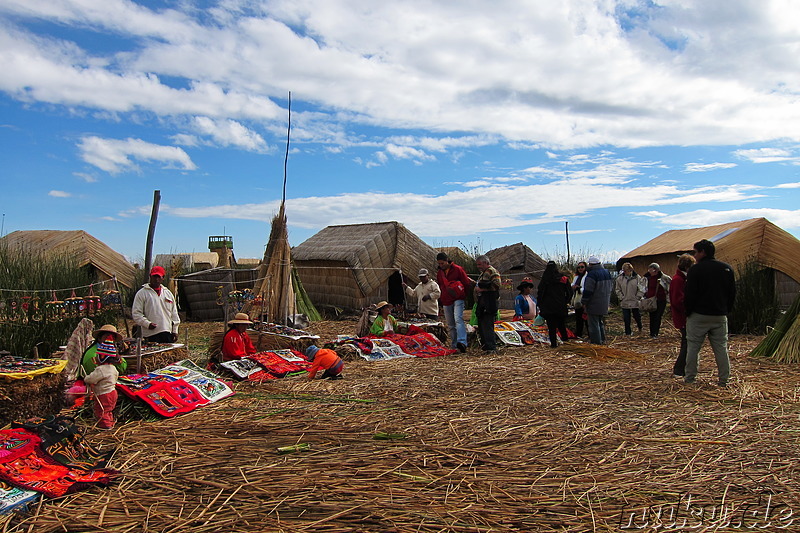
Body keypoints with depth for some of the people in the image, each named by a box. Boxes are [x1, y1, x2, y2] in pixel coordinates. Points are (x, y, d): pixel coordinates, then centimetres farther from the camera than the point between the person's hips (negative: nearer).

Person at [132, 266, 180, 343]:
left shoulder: (168, 293, 18)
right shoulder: (142, 293, 3)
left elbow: (174, 314, 20)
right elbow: (136, 313, -3)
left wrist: (175, 330, 13)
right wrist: (147, 324, -16)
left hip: (168, 333, 4)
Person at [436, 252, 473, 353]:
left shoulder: (457, 269, -3)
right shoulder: (439, 273, 13)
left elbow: (467, 283, 1)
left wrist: (461, 294, 3)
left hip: (458, 299, -5)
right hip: (446, 302, 5)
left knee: (458, 319, -24)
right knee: (450, 325, 7)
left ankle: (462, 342, -36)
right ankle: (454, 346, 13)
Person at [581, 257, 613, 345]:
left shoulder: (592, 274, -19)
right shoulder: (607, 272, 10)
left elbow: (588, 290, -20)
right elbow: (611, 287, 20)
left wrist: (584, 302, -9)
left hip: (594, 304, -9)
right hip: (604, 304, 9)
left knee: (593, 324, -2)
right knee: (600, 322, 21)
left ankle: (596, 342, -1)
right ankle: (602, 340, 28)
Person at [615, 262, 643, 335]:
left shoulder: (637, 278, -5)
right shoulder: (620, 278, 0)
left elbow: (641, 289, 0)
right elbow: (617, 289, 7)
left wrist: (638, 297, -6)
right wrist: (621, 297, -1)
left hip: (635, 302, -1)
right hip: (625, 302, 1)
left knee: (637, 316, 12)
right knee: (626, 318, 4)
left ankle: (640, 327, 41)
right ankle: (628, 332, 16)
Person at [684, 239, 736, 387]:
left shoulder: (695, 270, -11)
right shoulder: (726, 268, 5)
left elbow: (690, 294, -11)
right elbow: (732, 293, 10)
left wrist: (688, 312, 1)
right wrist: (726, 310, 17)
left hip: (699, 315, -4)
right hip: (720, 316, 4)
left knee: (693, 347, 5)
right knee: (721, 348, 9)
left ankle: (690, 377, 9)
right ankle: (724, 379, 12)